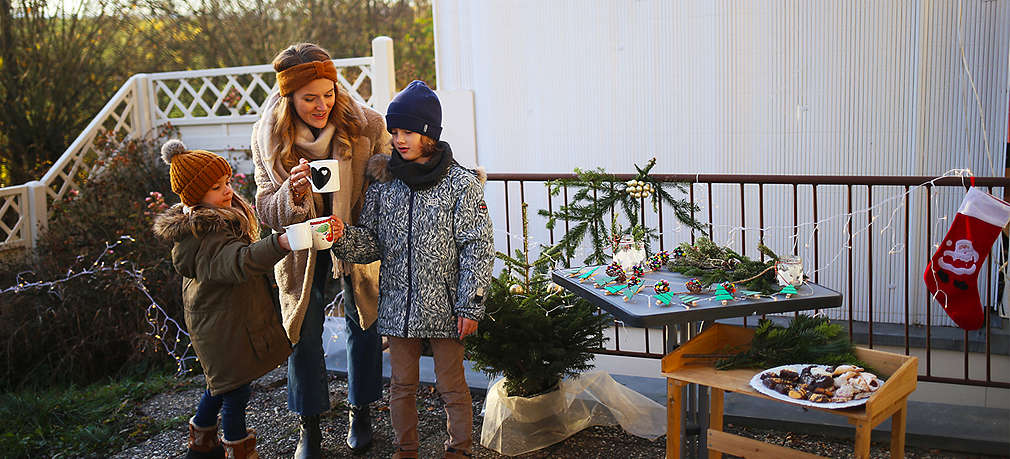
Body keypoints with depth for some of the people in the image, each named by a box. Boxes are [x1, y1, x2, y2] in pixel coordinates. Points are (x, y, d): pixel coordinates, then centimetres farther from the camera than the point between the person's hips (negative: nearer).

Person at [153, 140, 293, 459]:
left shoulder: (198, 224, 6)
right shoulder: (206, 238, -29)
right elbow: (240, 262, -49)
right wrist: (281, 243, -63)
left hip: (218, 321, 11)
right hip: (225, 330, -11)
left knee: (222, 385, 26)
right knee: (235, 392, 1)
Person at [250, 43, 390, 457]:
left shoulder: (365, 125, -21)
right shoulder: (268, 137, -18)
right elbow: (267, 212, -17)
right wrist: (293, 193, -39)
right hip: (301, 248, 0)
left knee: (363, 324, 13)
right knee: (303, 333, 8)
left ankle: (360, 411, 36)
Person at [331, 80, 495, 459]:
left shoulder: (461, 183, -8)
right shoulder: (383, 182, 4)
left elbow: (477, 249, -8)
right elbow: (371, 243, 6)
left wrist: (471, 306, -11)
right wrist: (341, 237, -16)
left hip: (445, 308, -3)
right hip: (398, 305, 4)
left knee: (451, 385, 8)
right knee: (402, 385, 15)